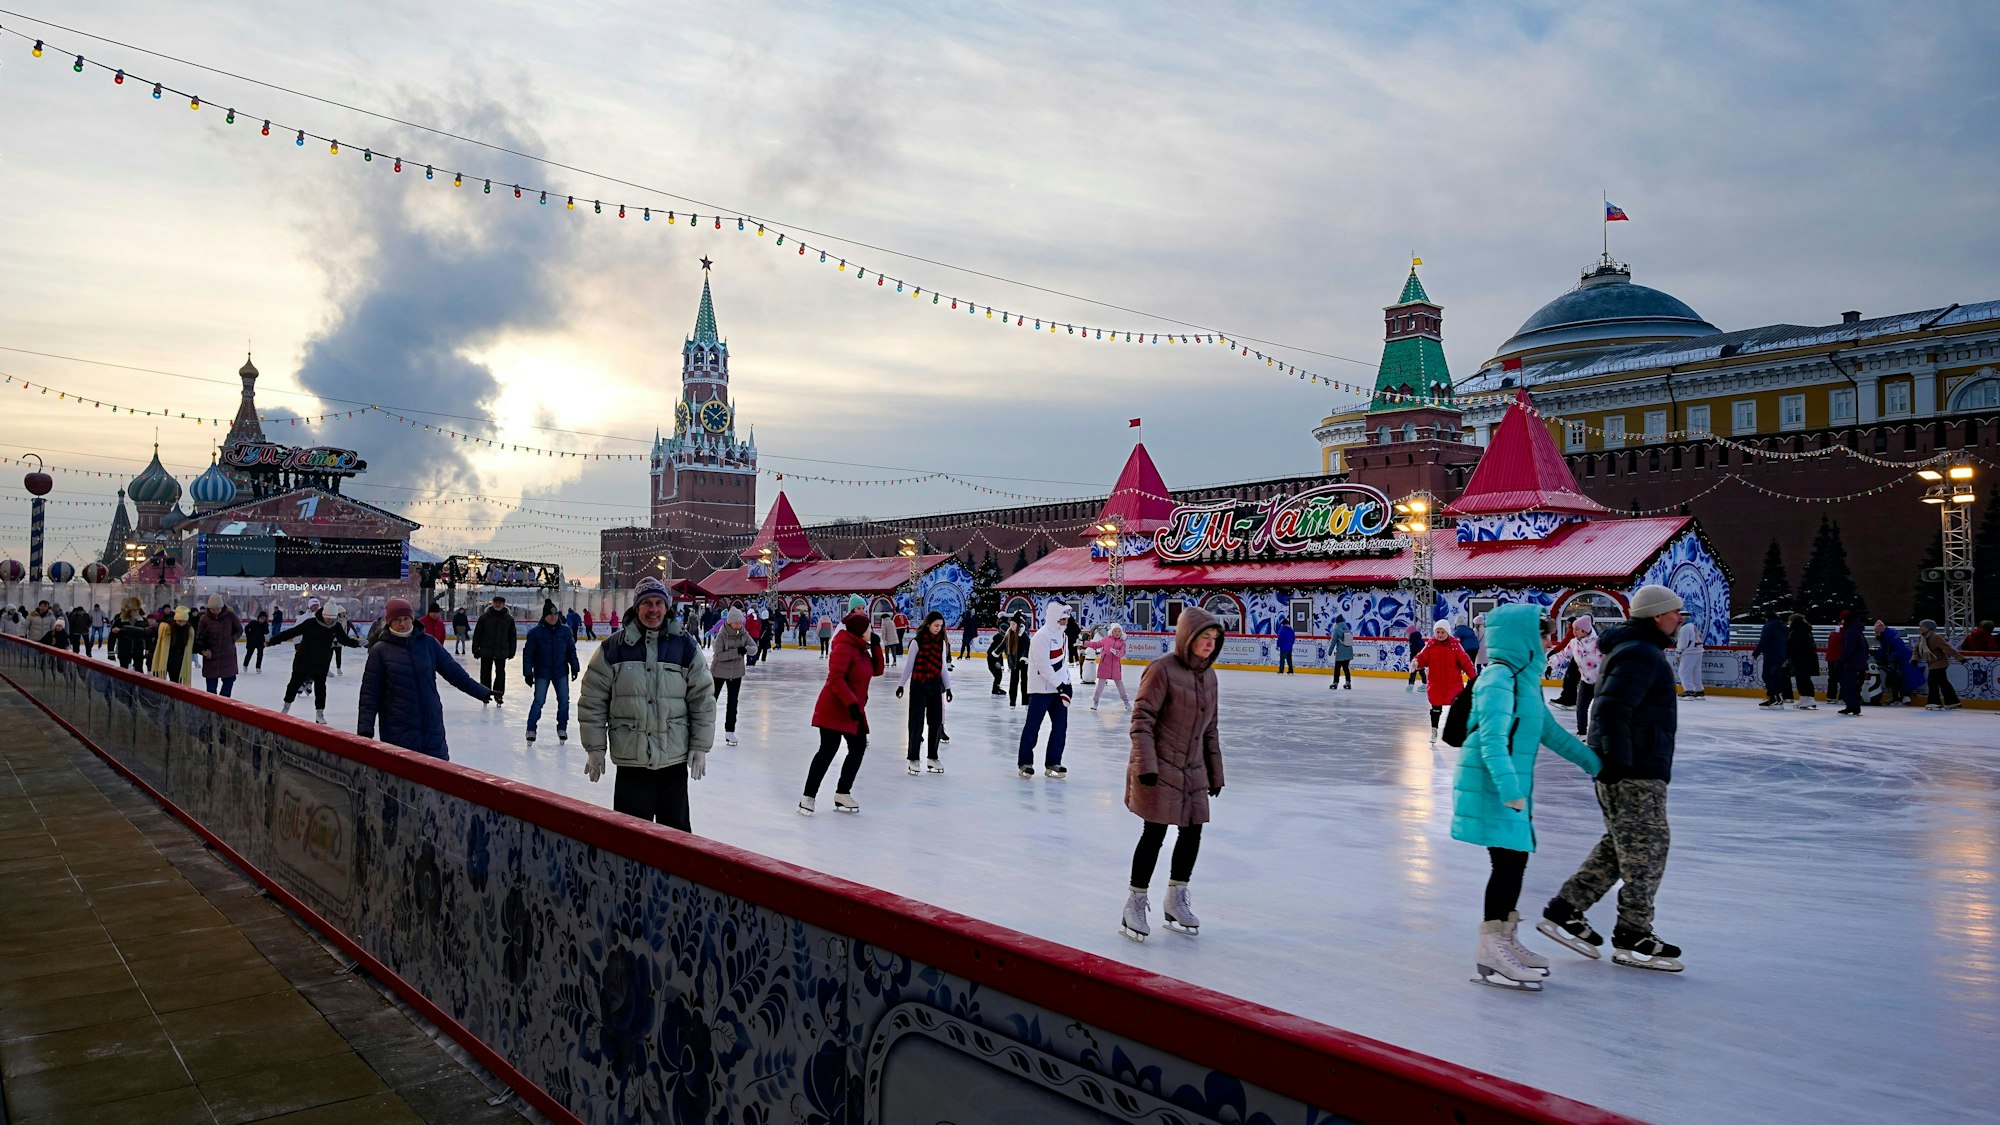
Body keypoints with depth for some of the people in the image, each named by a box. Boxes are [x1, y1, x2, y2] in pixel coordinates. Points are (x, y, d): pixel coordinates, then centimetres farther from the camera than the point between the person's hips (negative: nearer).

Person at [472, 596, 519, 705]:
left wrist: (512, 651, 5)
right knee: (485, 674, 7)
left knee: (500, 674, 6)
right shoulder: (484, 617, 0)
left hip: (502, 652, 0)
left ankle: (499, 694, 16)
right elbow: (477, 634, 2)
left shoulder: (509, 619, 3)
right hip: (486, 651, 0)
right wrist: (476, 649, -1)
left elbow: (512, 637, 7)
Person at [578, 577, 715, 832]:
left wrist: (700, 747, 2)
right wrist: (595, 748, 1)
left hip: (675, 758, 1)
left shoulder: (686, 646, 1)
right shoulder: (613, 647, -1)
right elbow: (593, 699, 3)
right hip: (630, 758, -1)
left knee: (676, 829, 12)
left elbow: (703, 697, 5)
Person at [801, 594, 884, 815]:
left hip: (854, 710, 10)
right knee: (828, 750, -9)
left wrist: (876, 646, 1)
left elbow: (876, 670, 13)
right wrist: (851, 702, -29)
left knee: (859, 748, 9)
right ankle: (808, 796, -1)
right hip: (834, 708, -10)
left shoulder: (861, 648, 11)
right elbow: (836, 678, -26)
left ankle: (842, 794, 19)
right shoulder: (844, 648, -18)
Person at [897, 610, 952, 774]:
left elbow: (943, 667, 11)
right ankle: (913, 759, 8)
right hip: (919, 685, -4)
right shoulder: (917, 642, -9)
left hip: (935, 685, 5)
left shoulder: (942, 642, 5)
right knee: (917, 722, -2)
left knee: (936, 721, 6)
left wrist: (948, 687, 11)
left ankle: (932, 756, 19)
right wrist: (901, 685, -3)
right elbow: (909, 665, -3)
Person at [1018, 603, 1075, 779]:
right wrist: (1060, 684, -21)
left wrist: (1068, 683, 13)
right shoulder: (1042, 636, -16)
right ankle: (1025, 762, 8)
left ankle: (1052, 763, 13)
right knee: (1033, 726, -2)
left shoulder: (1063, 635, 14)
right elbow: (1042, 665, -22)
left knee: (1060, 726, 6)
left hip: (1059, 688, 8)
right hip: (1041, 689, -8)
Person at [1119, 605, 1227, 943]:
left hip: (1193, 769, 7)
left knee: (1192, 831, 10)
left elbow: (1210, 728, 15)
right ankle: (1135, 905, 10)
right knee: (1154, 834, -4)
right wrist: (1146, 764, -20)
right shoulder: (1162, 669, -15)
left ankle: (1176, 900, 28)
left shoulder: (1208, 675, 8)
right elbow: (1142, 719, -15)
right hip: (1159, 768, -7)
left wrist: (1215, 772, 16)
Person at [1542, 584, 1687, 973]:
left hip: (1627, 765, 11)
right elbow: (1611, 709, -27)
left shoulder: (1638, 650, 18)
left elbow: (1613, 706, 25)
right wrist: (1620, 762, -27)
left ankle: (1565, 911, 16)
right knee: (1646, 848, -2)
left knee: (1620, 845, 15)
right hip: (1635, 771, -11)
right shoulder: (1641, 654, -16)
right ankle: (1633, 937, 7)